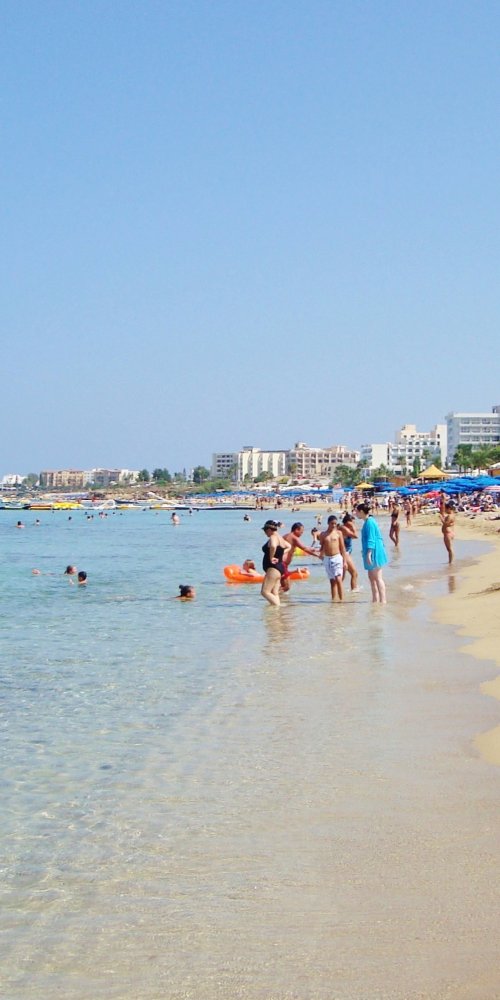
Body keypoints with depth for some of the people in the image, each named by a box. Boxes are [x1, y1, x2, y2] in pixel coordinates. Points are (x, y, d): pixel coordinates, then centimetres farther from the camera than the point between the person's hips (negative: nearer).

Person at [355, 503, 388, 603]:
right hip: (372, 553, 10)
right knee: (371, 576, 14)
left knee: (377, 577, -7)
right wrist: (366, 552, 25)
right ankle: (375, 599, 18)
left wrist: (368, 553, -25)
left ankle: (383, 600, -6)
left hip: (374, 552, -10)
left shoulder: (369, 522, -17)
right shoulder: (368, 521, 14)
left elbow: (371, 539, -22)